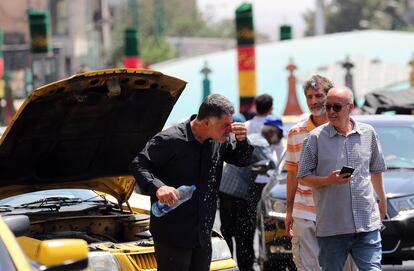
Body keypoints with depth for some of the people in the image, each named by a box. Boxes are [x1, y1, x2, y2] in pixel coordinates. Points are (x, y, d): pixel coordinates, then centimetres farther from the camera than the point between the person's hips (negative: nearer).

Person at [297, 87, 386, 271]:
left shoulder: (368, 133, 9)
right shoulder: (316, 137, 0)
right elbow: (302, 178, 2)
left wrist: (382, 199, 34)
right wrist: (329, 180, -15)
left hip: (367, 224, 2)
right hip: (331, 226, -2)